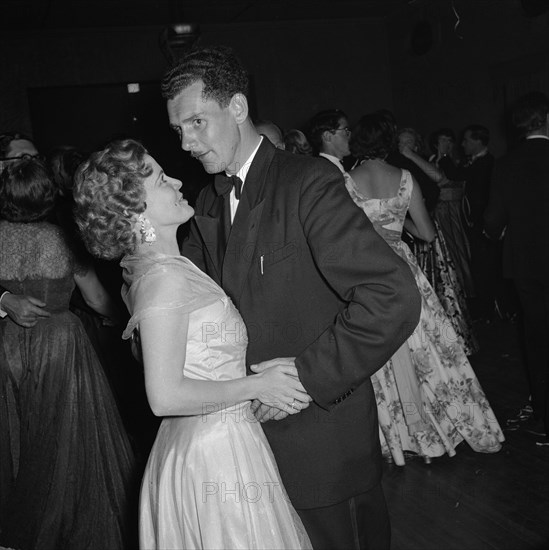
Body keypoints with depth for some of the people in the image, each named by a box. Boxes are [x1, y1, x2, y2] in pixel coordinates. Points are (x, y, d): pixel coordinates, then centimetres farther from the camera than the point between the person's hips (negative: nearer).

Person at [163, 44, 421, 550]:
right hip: (257, 430, 7)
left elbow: (393, 298, -25)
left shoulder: (309, 182, -16)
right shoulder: (209, 203, 9)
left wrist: (306, 376, -22)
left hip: (322, 439, -6)